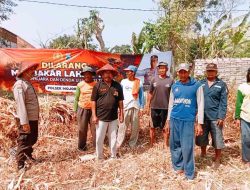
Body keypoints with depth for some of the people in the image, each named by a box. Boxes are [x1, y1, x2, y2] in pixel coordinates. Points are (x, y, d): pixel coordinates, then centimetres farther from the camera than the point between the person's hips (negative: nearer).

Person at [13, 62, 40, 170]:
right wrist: (24, 122, -25)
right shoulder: (19, 85, -15)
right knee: (23, 142, 3)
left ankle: (28, 155, 44)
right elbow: (20, 104, -22)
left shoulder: (28, 83, 13)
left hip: (33, 118, 9)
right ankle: (21, 164, 17)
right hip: (26, 120, -9)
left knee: (33, 139, 23)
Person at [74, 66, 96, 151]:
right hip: (82, 109, 0)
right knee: (82, 129, 8)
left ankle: (96, 145, 16)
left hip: (93, 109, 0)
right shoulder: (80, 85, 2)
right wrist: (75, 110, 1)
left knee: (95, 128, 4)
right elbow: (76, 98, 4)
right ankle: (82, 146, 22)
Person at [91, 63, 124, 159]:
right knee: (99, 138, 7)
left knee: (113, 138, 14)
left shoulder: (117, 86, 3)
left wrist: (121, 114, 6)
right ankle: (99, 157, 25)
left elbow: (120, 100, 7)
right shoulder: (98, 85, -4)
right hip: (101, 117, -2)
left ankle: (113, 156, 30)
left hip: (113, 117, 2)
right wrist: (94, 115, -7)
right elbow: (93, 101, -3)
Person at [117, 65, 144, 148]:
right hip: (125, 107, -1)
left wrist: (141, 107, 4)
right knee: (122, 126, -3)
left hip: (136, 107, 1)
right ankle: (118, 143, 4)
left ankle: (132, 144, 21)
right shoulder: (123, 82, 4)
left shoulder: (139, 83, 3)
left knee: (135, 127, 7)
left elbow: (141, 96, 8)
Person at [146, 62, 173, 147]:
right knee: (152, 127, 12)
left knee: (165, 128, 9)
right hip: (154, 107, 2)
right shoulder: (154, 79, 3)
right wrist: (148, 105, 5)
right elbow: (150, 93, 7)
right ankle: (151, 144, 28)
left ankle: (166, 145, 23)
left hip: (165, 107, -2)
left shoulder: (170, 80, -2)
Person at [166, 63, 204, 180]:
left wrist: (199, 123, -7)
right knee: (174, 145, 11)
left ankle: (189, 173, 16)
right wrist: (168, 121, 14)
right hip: (174, 119, 4)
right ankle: (178, 166, 30)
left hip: (188, 120, -4)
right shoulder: (174, 86, 8)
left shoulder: (196, 85, -3)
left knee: (187, 147, -1)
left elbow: (200, 105, -3)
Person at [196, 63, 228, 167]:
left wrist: (221, 117, -11)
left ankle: (217, 158, 27)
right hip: (202, 116, 3)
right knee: (201, 138, 14)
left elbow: (223, 103, -5)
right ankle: (203, 154, 36)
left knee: (217, 139, 7)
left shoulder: (221, 84, -1)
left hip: (215, 117, -2)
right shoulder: (201, 83, 5)